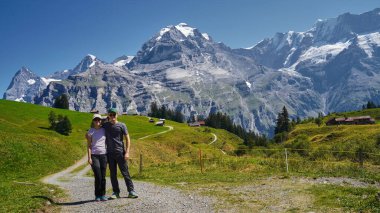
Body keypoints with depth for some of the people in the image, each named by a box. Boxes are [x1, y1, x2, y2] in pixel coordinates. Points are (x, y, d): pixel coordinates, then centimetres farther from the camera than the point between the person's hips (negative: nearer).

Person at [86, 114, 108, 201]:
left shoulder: (104, 130, 8)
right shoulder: (90, 132, 1)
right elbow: (89, 146, 0)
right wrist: (89, 157, -8)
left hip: (103, 155, 3)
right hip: (94, 155, -2)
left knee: (103, 177, 2)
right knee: (98, 177, -7)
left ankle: (103, 195, 11)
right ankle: (97, 195, 7)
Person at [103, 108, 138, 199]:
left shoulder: (122, 125, 1)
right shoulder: (105, 126, 9)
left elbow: (127, 139, 0)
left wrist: (127, 152, -9)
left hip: (120, 153, -3)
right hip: (110, 153, 3)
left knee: (125, 172, -2)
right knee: (113, 174, 7)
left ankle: (131, 191, 3)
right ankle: (116, 192, 16)